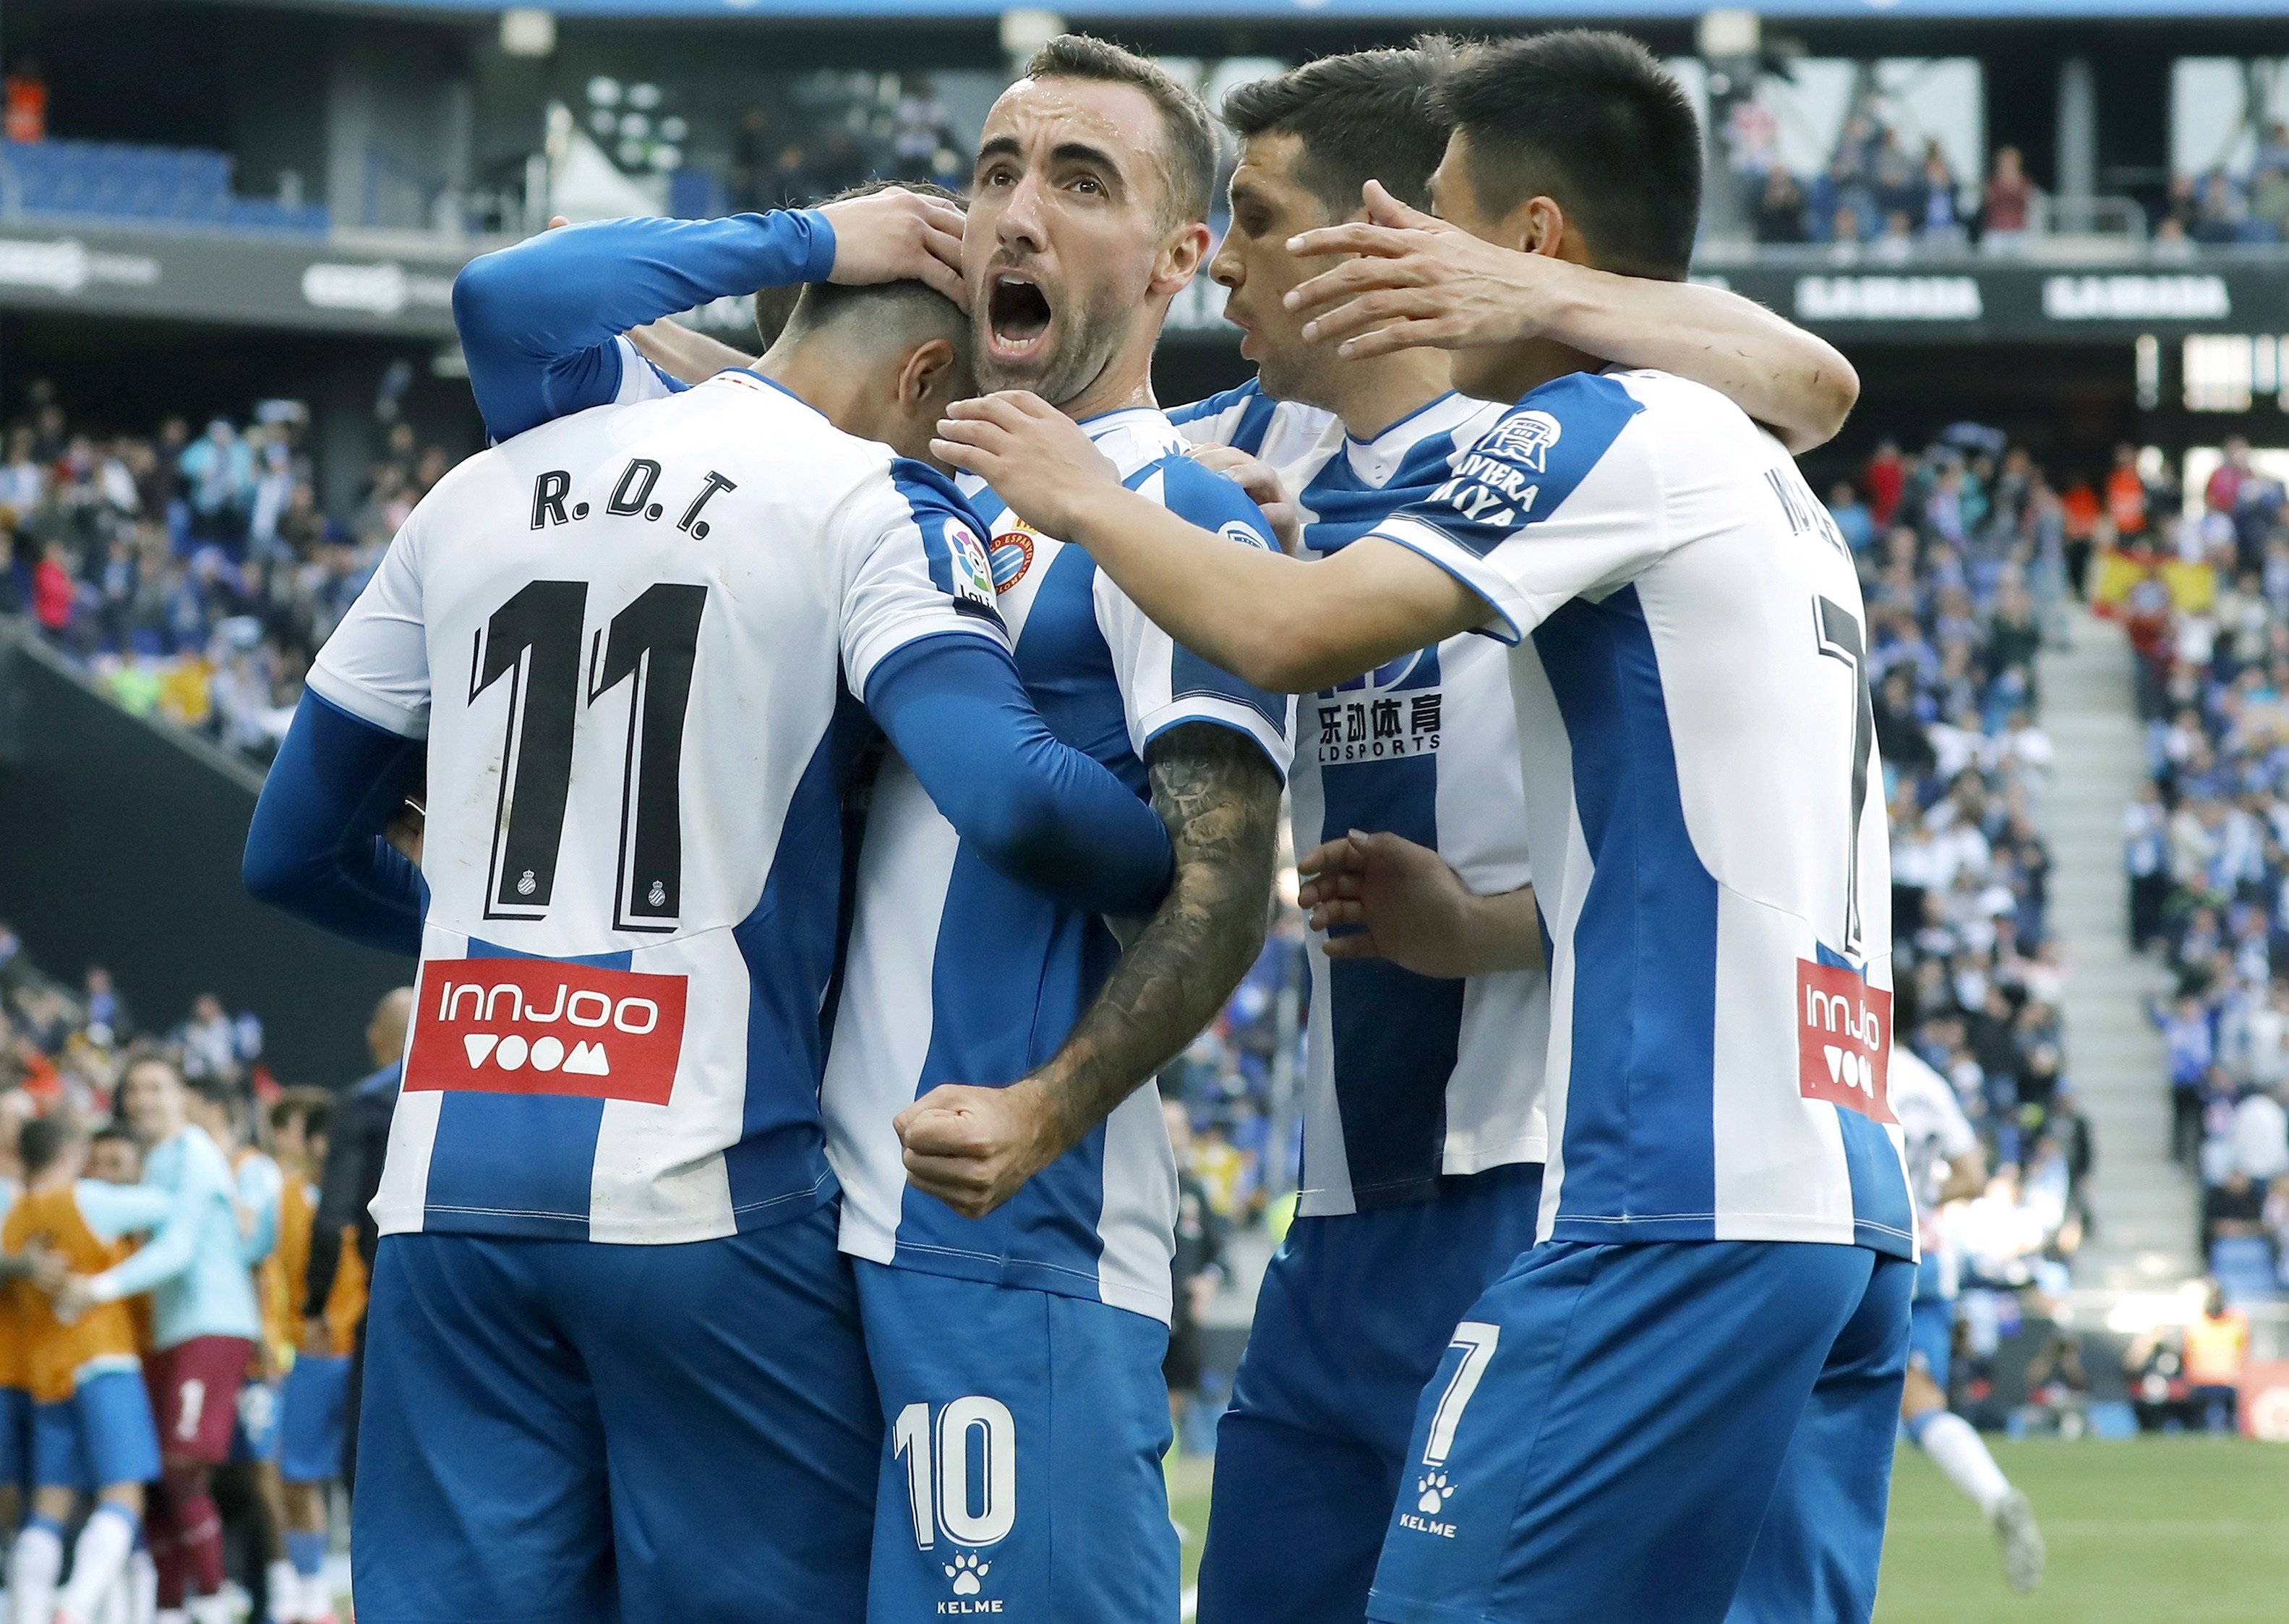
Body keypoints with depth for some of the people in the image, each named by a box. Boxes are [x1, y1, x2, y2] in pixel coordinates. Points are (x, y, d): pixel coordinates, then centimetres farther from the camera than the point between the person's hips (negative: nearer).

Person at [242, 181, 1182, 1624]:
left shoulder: (483, 491, 15)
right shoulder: (875, 505, -2)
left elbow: (297, 851, 23)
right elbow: (1008, 798, -20)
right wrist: (1186, 878, -1)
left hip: (450, 1189, 5)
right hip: (699, 1198, -5)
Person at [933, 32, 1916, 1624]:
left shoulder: (1609, 433, -6)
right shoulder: (1778, 489, 22)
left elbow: (1297, 630, -16)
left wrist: (1087, 498, 0)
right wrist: (1469, 927, 17)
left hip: (1685, 1200, -9)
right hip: (1857, 1204, 9)